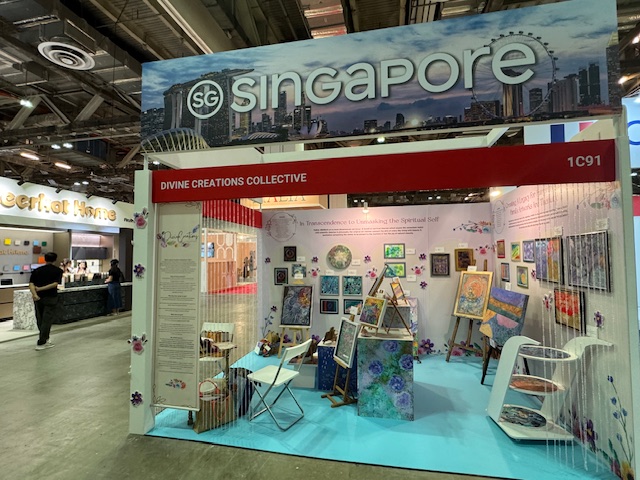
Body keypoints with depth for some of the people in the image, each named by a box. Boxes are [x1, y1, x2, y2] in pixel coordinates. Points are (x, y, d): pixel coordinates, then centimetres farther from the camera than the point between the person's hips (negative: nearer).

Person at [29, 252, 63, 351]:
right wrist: (41, 289, -12)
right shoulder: (58, 270, -2)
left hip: (39, 298, 4)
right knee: (47, 320, 1)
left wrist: (34, 294, -15)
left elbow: (31, 284, -5)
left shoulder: (36, 270, 8)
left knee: (40, 320, 16)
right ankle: (41, 343, 0)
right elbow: (55, 284, -15)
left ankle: (45, 339, 27)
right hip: (51, 298, -4)